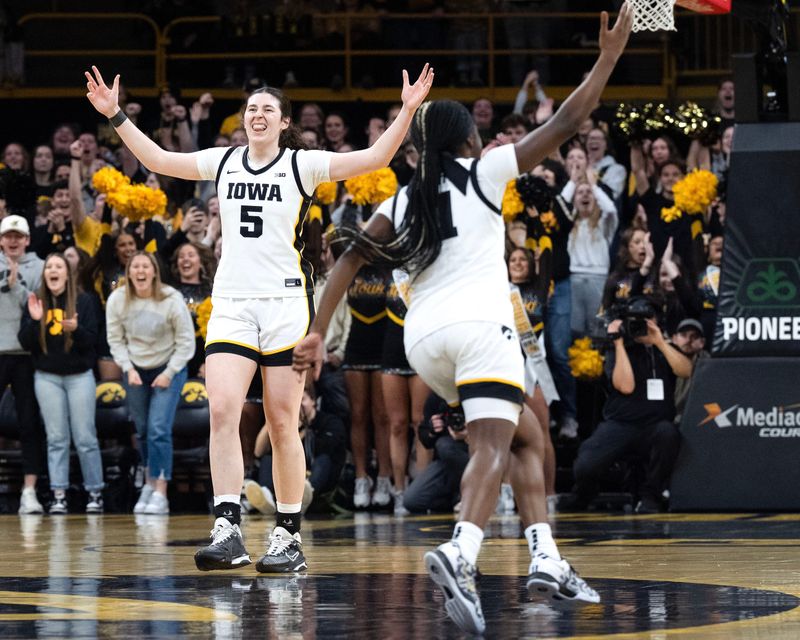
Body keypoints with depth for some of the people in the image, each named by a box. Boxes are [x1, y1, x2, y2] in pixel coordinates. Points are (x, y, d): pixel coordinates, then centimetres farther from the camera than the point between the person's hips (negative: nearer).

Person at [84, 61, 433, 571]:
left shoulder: (303, 165, 0)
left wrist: (408, 111, -19)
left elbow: (375, 158, -8)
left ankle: (289, 537, 8)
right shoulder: (225, 162, 11)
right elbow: (159, 160, 18)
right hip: (231, 304, 3)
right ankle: (228, 532, -18)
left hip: (286, 304, -3)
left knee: (282, 424, -1)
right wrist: (115, 116, 14)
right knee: (222, 411, -14)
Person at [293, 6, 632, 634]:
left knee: (528, 436, 20)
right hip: (478, 322, -6)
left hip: (423, 338, 6)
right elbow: (564, 123, 5)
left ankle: (546, 561, 11)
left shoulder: (404, 200, 19)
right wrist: (609, 57, 13)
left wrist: (317, 332, 7)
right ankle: (460, 554, -44)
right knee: (493, 447, -18)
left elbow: (352, 257, 9)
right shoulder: (484, 171, 8)